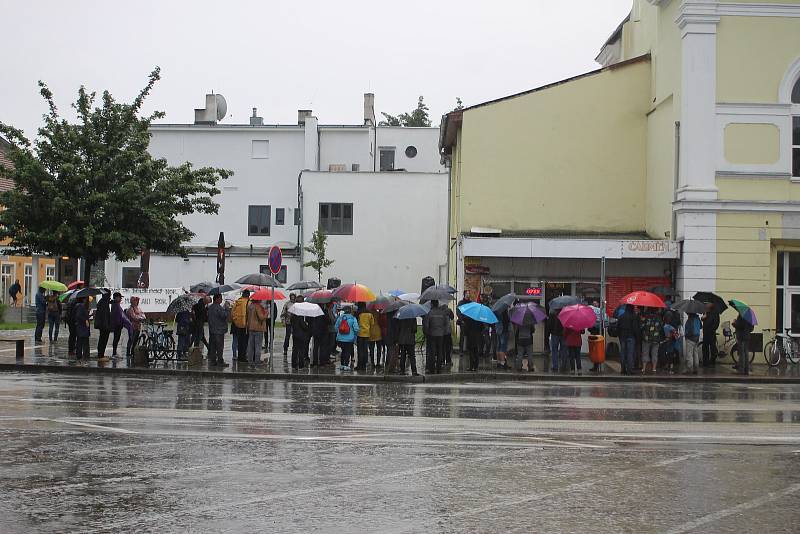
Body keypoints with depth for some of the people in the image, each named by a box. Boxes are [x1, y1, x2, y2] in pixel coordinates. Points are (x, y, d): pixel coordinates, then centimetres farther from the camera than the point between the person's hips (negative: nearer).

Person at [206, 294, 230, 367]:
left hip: (211, 330, 9)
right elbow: (225, 315, -22)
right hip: (219, 330, -9)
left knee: (212, 347, 11)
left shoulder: (210, 307, 12)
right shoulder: (218, 307, -17)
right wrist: (227, 309, -9)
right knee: (219, 347, -4)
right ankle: (220, 361, -3)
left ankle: (212, 361, 13)